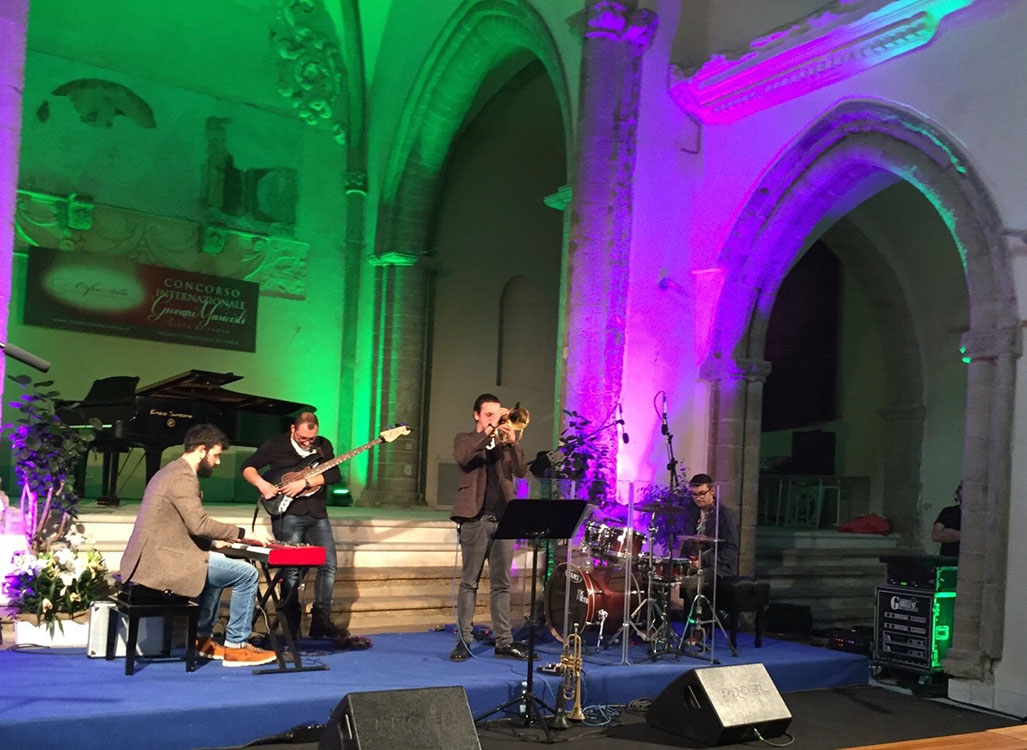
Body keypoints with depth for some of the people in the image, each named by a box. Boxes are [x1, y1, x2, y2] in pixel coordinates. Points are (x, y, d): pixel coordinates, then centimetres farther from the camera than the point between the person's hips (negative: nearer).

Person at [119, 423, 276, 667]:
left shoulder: (169, 472, 20)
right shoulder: (183, 477, -13)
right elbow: (198, 524, -23)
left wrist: (213, 542, 19)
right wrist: (243, 533, -16)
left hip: (147, 561, 11)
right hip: (162, 562, -11)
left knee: (216, 566, 32)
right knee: (247, 574, -10)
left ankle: (203, 639, 31)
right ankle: (235, 647, -1)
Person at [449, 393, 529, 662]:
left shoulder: (505, 442, 16)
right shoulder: (465, 439, 8)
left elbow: (521, 471, 0)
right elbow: (463, 458, -16)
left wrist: (513, 442, -15)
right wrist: (490, 430, -19)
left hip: (503, 518, 3)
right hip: (475, 519, -3)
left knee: (501, 584, 6)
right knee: (469, 582, 0)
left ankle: (504, 641, 10)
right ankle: (464, 641, 4)